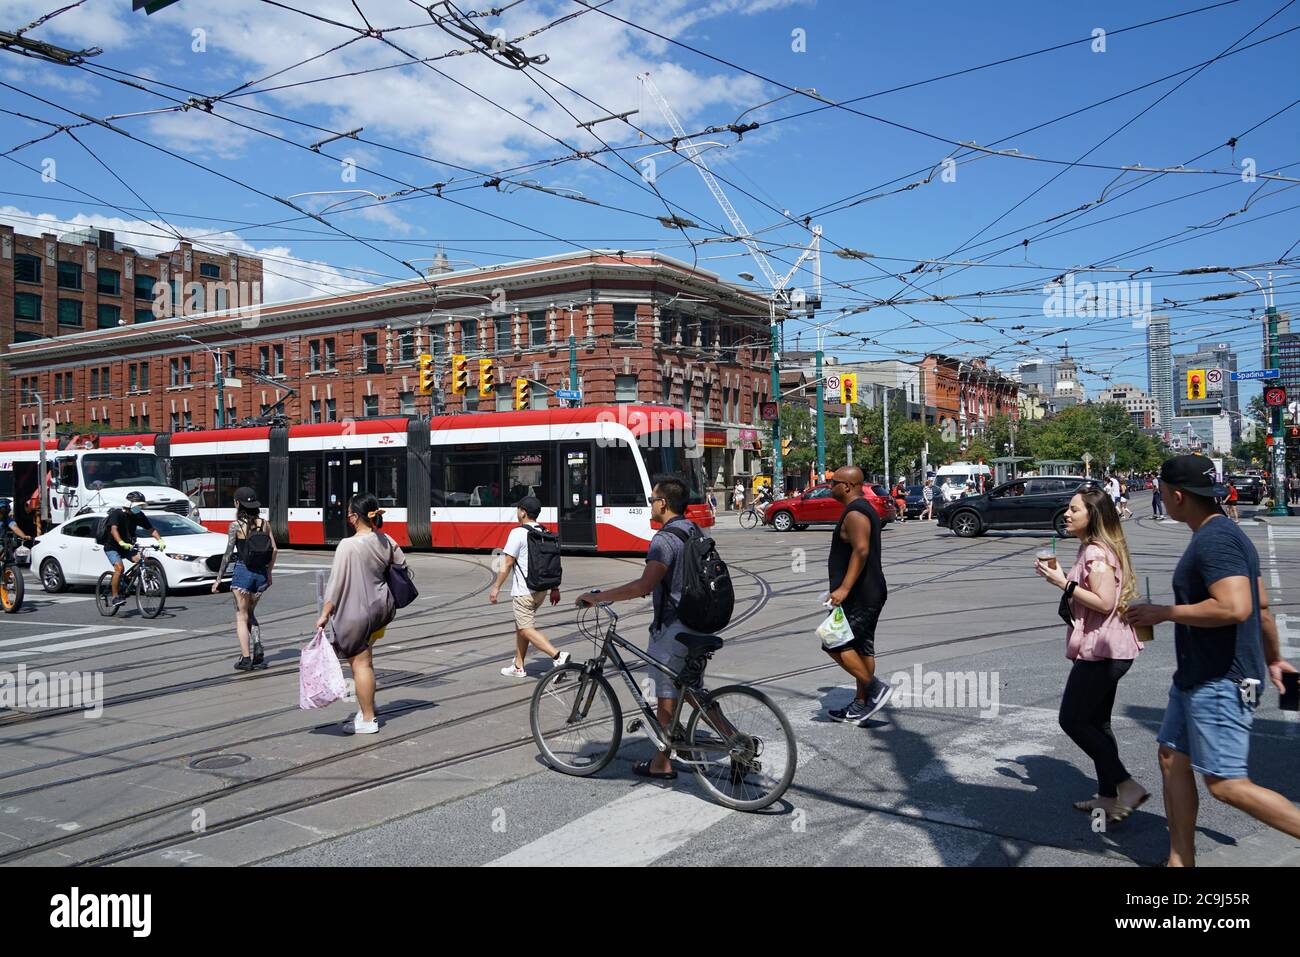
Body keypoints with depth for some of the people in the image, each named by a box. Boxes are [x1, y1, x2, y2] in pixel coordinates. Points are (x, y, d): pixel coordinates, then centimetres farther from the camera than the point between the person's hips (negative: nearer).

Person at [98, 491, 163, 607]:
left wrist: (160, 540, -22)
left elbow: (151, 529, -3)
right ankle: (115, 597, -20)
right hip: (112, 547, -5)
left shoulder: (139, 515, -2)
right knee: (119, 567, -27)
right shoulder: (117, 514, -18)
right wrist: (121, 543, -51)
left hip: (128, 547, 5)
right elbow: (113, 529, -34)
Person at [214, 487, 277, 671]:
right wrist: (268, 572, 16)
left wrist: (219, 578, -2)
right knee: (250, 613, 21)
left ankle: (246, 658, 1)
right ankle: (258, 648, 2)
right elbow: (274, 550, 4)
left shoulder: (236, 526, -8)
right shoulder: (264, 523, 4)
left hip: (242, 572, -4)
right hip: (261, 573, 4)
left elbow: (228, 554, -9)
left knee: (241, 616, 6)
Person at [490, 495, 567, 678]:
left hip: (524, 592, -8)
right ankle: (518, 666, 24)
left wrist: (496, 587, -7)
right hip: (541, 589, 8)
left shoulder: (518, 533, -13)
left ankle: (558, 656, -19)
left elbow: (507, 563, -14)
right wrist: (555, 589, 18)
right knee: (520, 625, 19)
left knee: (526, 629, -4)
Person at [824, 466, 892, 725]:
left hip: (859, 596, -11)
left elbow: (861, 550, -28)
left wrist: (843, 588, -31)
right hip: (869, 593, 11)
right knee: (862, 647, 12)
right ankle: (861, 704, 17)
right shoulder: (864, 508, 18)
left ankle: (874, 688, -7)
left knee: (835, 643, -8)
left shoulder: (855, 513, -16)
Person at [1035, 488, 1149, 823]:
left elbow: (1104, 602, -25)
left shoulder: (1096, 552, -18)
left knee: (1072, 720, -3)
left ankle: (1127, 785, -1)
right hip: (1109, 649, 11)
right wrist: (1060, 576, 10)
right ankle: (1108, 795, 24)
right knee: (1096, 722, 16)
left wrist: (1063, 583, -21)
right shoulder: (1095, 548, 15)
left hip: (1100, 651, -11)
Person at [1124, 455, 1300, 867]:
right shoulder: (1223, 534, 13)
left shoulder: (1215, 540, -20)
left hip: (1221, 684, -11)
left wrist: (1164, 612, -21)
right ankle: (1180, 860, 22)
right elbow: (1262, 605, 21)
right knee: (1173, 760, 13)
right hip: (1196, 678, 11)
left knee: (1226, 784, -5)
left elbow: (1235, 607, -32)